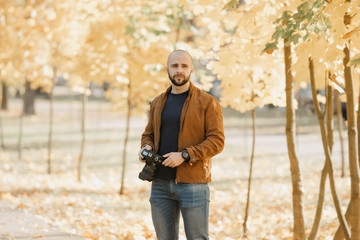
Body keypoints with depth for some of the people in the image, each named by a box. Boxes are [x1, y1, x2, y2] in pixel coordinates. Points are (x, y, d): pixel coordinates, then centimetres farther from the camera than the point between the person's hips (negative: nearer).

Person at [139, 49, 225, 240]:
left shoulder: (207, 102, -2)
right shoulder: (158, 103, 14)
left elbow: (217, 141, -8)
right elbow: (148, 135, 24)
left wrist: (184, 155, -18)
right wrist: (146, 148, -1)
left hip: (193, 183, -5)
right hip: (160, 183, 5)